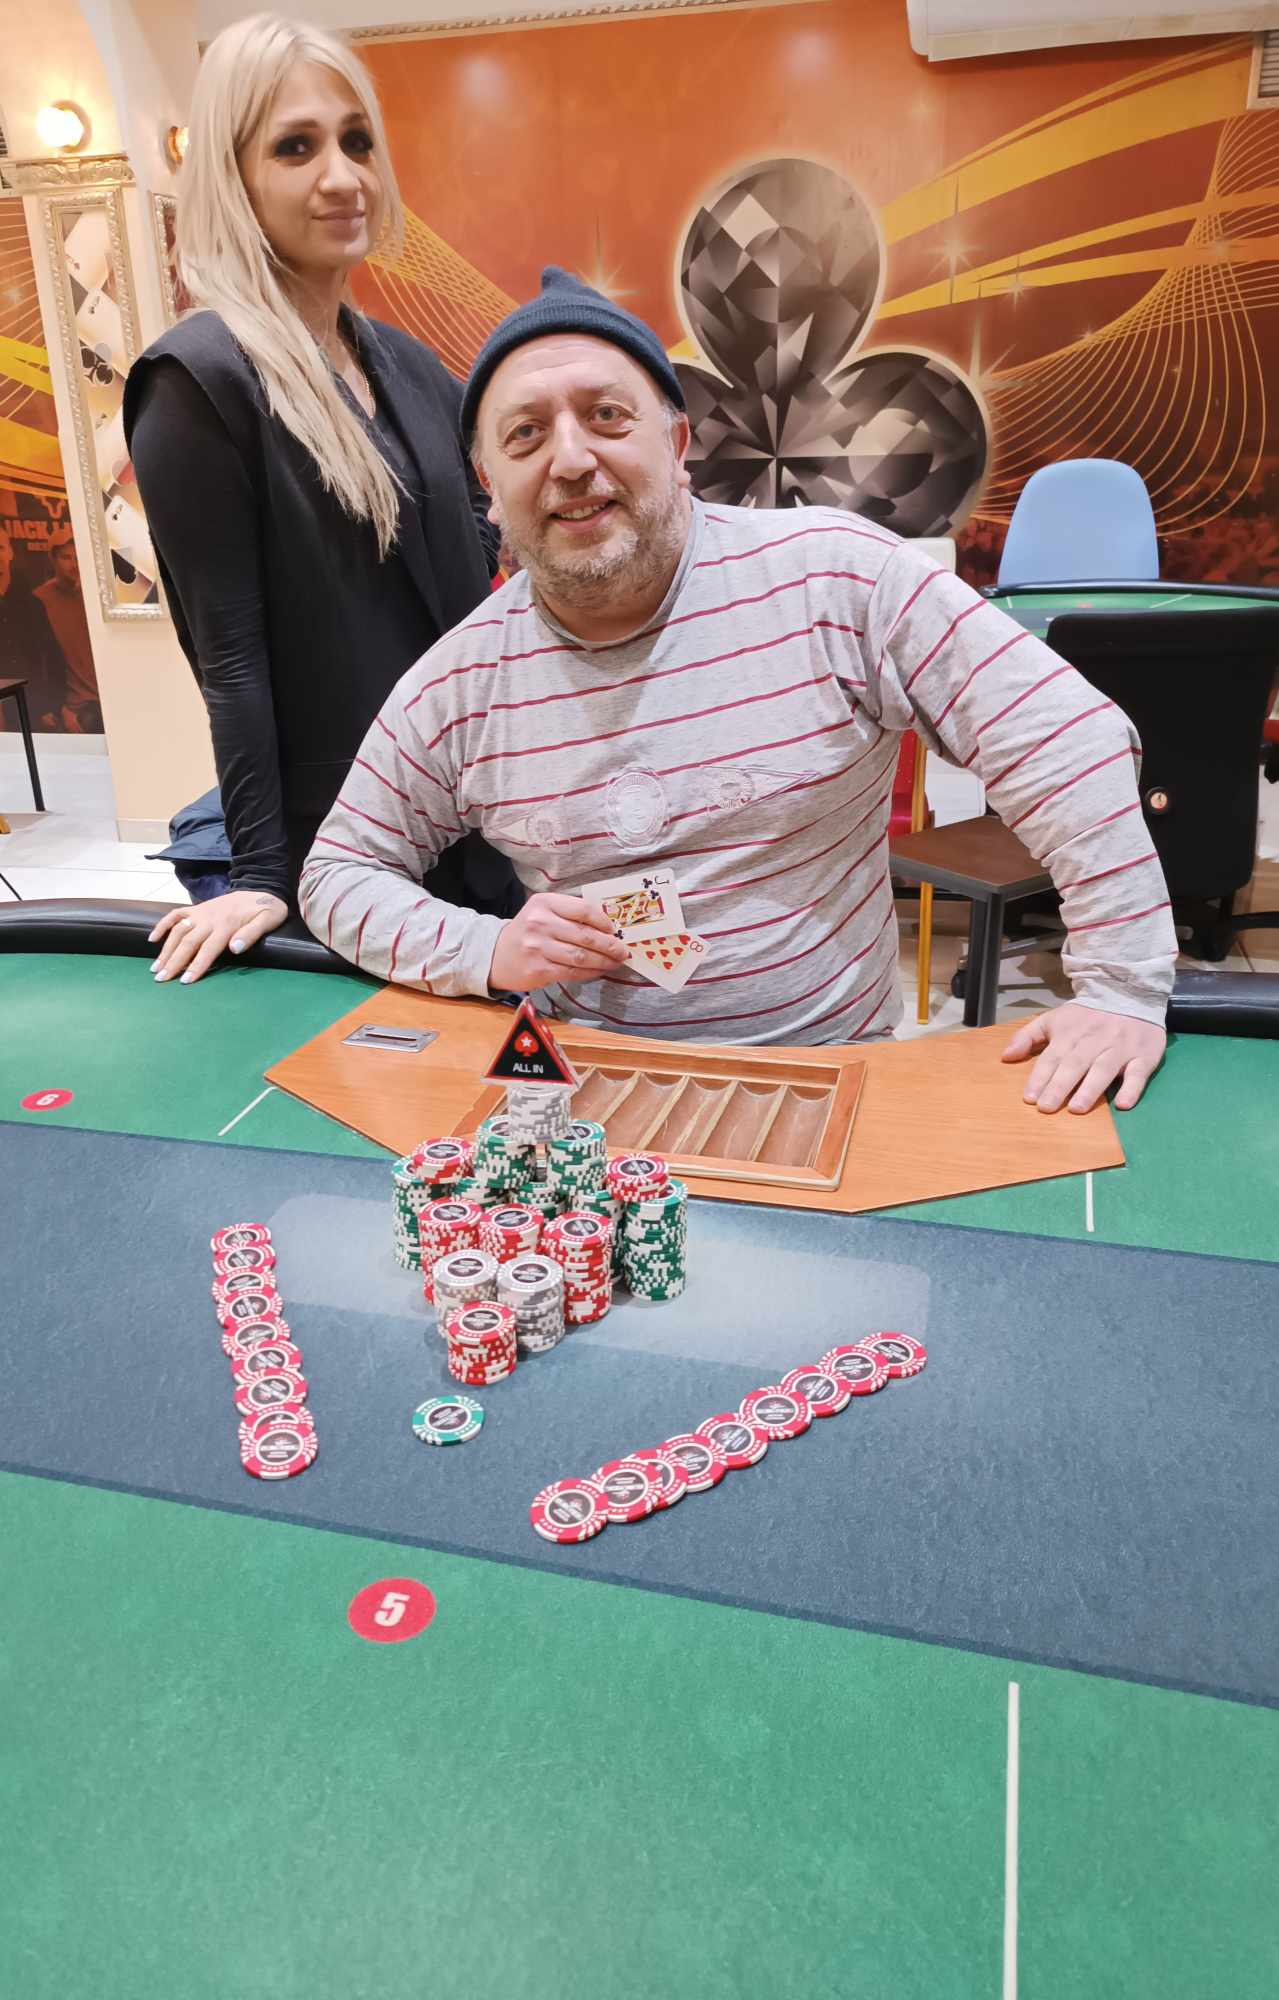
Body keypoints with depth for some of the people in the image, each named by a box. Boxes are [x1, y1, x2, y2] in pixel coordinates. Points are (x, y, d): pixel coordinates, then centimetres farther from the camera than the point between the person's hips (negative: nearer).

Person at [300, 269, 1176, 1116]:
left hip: (835, 1070, -1)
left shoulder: (836, 576, -10)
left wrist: (1123, 988, -15)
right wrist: (487, 952, -11)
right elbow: (342, 872, 8)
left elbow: (1067, 741, -10)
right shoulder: (458, 684, -2)